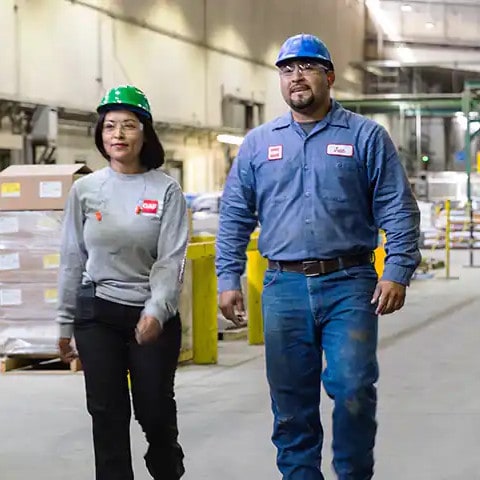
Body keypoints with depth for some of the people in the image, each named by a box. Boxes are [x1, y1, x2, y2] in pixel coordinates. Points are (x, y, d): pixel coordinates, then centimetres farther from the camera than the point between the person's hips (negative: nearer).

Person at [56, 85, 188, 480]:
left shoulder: (166, 190, -4)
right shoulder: (85, 189, 3)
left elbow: (171, 259, -10)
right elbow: (72, 260, 7)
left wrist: (155, 311, -24)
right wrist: (65, 323, 8)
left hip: (153, 315, -2)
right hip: (96, 313, 2)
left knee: (155, 409, 7)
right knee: (107, 411, 3)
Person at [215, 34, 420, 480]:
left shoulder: (365, 136, 4)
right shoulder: (258, 143, 11)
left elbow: (398, 210, 1)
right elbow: (234, 216, 12)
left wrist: (397, 271, -9)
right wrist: (228, 278, 4)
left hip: (349, 285, -2)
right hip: (283, 287, 3)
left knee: (352, 389, -9)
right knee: (291, 401, 6)